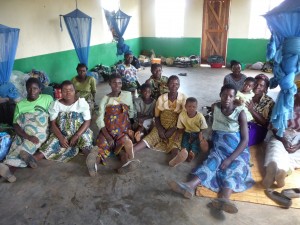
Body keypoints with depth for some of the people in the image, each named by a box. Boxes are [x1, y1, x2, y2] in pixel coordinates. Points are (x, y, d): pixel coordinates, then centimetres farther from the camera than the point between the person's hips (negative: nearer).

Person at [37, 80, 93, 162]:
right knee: (54, 143, -23)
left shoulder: (82, 102, -5)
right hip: (61, 134, 2)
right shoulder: (55, 104, 0)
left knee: (85, 139, -31)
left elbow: (87, 122, -9)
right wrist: (61, 137, -19)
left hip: (80, 133, -2)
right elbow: (53, 123, -3)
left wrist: (76, 136, -20)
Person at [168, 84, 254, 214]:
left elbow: (245, 140, -13)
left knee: (235, 168, -31)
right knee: (211, 163, -27)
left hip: (238, 151, -2)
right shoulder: (215, 107, 3)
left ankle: (223, 198, -59)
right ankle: (190, 186, -54)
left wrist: (230, 159, -23)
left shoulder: (240, 113, -7)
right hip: (219, 149, 3)